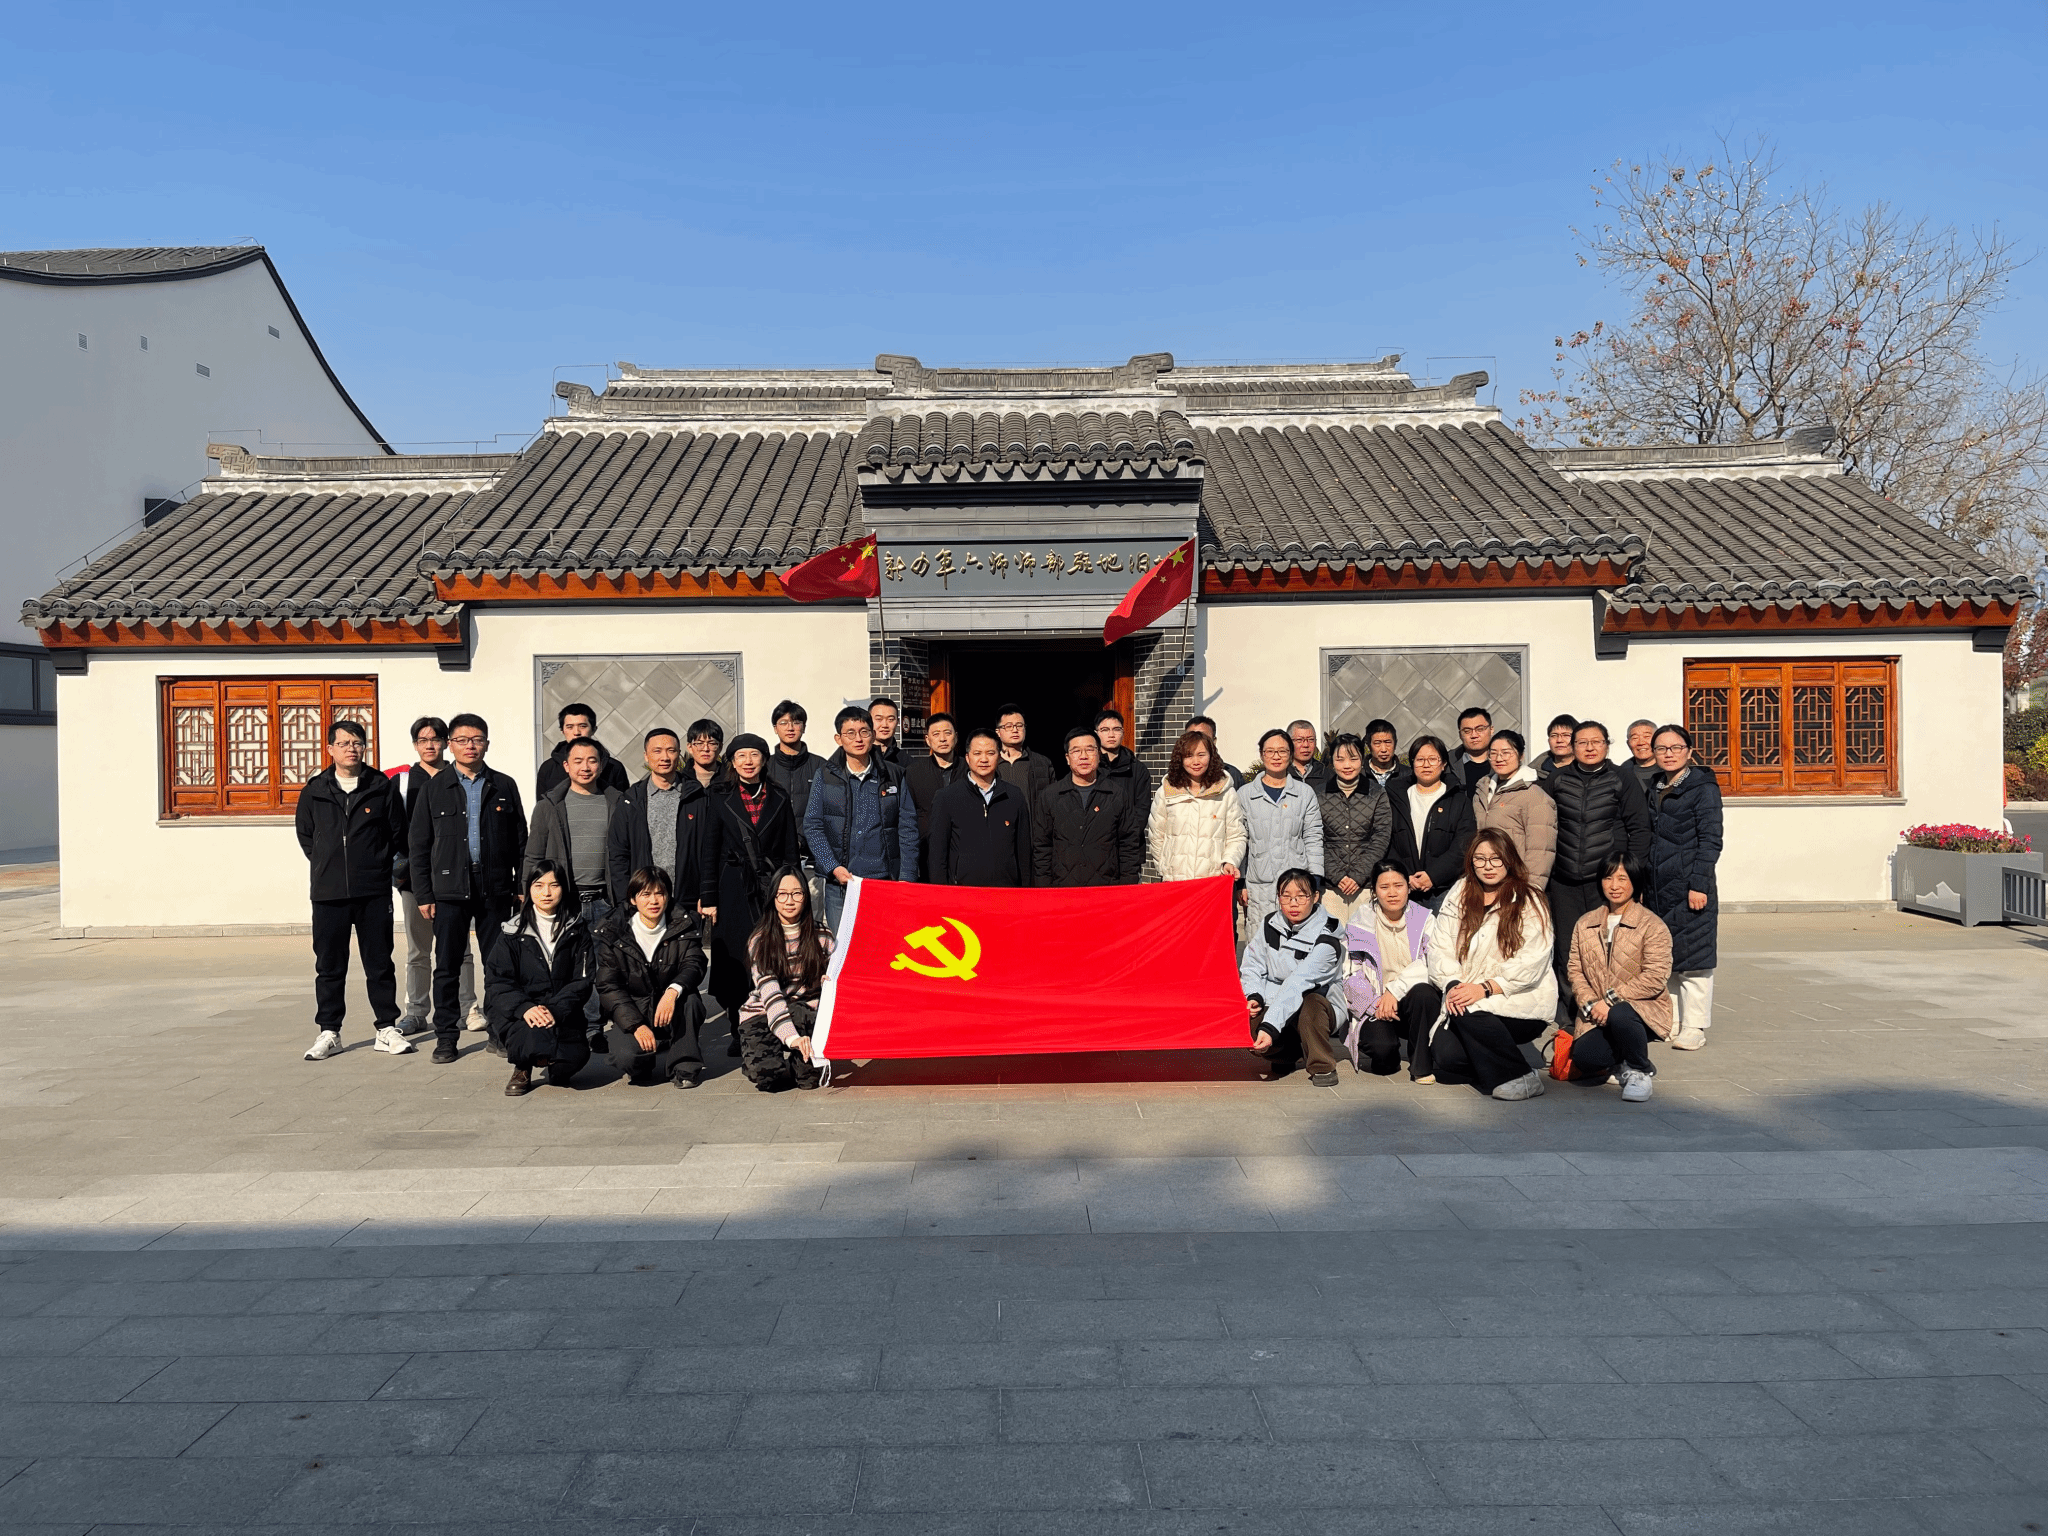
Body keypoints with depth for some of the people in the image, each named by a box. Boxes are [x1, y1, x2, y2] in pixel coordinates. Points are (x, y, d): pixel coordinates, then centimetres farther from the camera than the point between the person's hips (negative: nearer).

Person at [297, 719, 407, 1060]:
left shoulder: (383, 787, 1)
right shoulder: (314, 791, 5)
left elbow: (398, 833, 9)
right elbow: (305, 834, 18)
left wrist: (378, 866, 6)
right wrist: (325, 866, 10)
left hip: (374, 891, -1)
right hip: (328, 893, 1)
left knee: (379, 962, 5)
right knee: (329, 965, 6)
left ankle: (387, 1029, 12)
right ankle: (329, 1032, 16)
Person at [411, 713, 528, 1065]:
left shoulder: (504, 786, 8)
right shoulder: (435, 788, 7)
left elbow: (520, 841, 9)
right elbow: (420, 845, 6)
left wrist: (522, 887, 3)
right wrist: (424, 894, 0)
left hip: (496, 888, 0)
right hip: (450, 889, 0)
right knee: (447, 965, 3)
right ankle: (446, 1036, 13)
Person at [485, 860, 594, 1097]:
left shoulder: (577, 932, 6)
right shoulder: (513, 931, 4)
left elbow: (581, 982, 0)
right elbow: (496, 981, -3)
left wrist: (554, 1010, -19)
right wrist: (525, 1008, -21)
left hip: (561, 1013, 2)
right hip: (517, 1013, -1)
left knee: (576, 1057, -23)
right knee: (538, 1039, -33)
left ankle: (553, 1068, 15)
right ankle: (522, 1068, 4)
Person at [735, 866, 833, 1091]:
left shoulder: (820, 937, 0)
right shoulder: (760, 941, -9)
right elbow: (769, 993, -21)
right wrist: (791, 1036, -36)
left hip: (805, 1016, 1)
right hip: (761, 1015, -1)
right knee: (764, 1073, -29)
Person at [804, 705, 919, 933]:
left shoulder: (893, 777, 9)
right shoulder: (826, 776, 6)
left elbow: (908, 828, 6)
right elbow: (812, 826, 3)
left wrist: (906, 878, -2)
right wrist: (833, 867, -10)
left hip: (886, 880, 0)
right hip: (840, 882, 0)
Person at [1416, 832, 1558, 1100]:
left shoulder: (1529, 904, -1)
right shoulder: (1458, 896, 10)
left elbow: (1530, 964, -11)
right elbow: (1440, 948, 3)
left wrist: (1486, 987, -23)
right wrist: (1452, 985, -15)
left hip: (1523, 1002, -3)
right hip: (1466, 1000, 4)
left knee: (1470, 1012, -33)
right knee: (1444, 1058, -21)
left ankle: (1521, 1077, -14)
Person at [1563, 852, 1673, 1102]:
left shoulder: (1652, 926, -5)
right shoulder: (1585, 924, 11)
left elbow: (1655, 978, -13)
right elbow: (1575, 971, 8)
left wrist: (1611, 1000, -18)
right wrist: (1590, 1004, -10)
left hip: (1643, 1009, -3)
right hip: (1599, 1016, 4)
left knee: (1619, 1015, -39)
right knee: (1584, 1057, -24)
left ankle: (1639, 1071, -8)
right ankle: (1621, 1063, 14)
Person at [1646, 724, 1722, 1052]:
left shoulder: (1703, 788, -5)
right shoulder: (1655, 790, 15)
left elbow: (1710, 840, -10)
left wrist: (1698, 884, -16)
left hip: (1690, 886, -7)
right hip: (1659, 886, 7)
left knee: (1692, 956, -3)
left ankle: (1694, 1026, 4)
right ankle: (1670, 1021, 19)